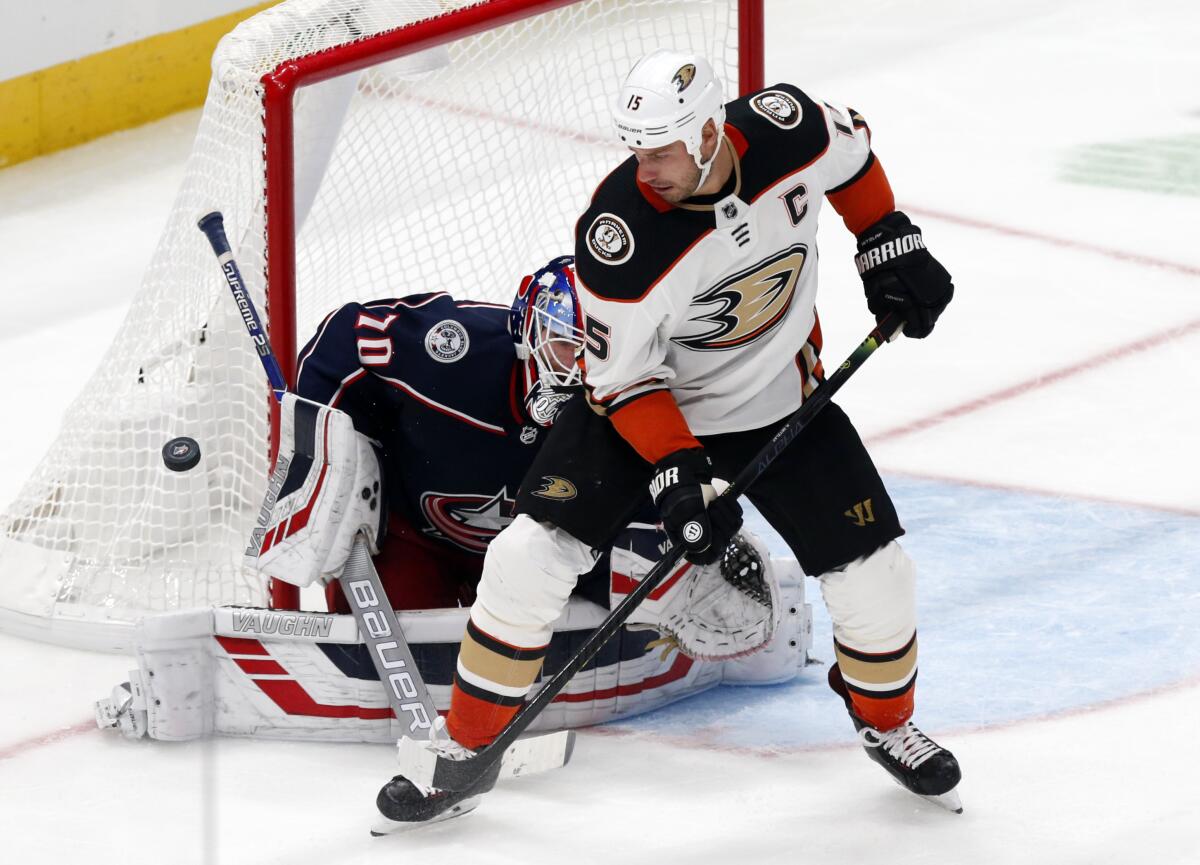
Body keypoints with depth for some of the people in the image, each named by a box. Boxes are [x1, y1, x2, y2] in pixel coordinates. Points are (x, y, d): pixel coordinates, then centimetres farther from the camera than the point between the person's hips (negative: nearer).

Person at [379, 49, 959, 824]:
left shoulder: (787, 129, -24)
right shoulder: (621, 234, -32)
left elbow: (851, 149, 3)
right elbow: (624, 378, -21)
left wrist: (890, 245, 2)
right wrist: (677, 472, -30)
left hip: (776, 399, 3)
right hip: (645, 398, -3)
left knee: (874, 576, -3)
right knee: (531, 557, -17)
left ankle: (886, 720, 29)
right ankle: (466, 747, 1)